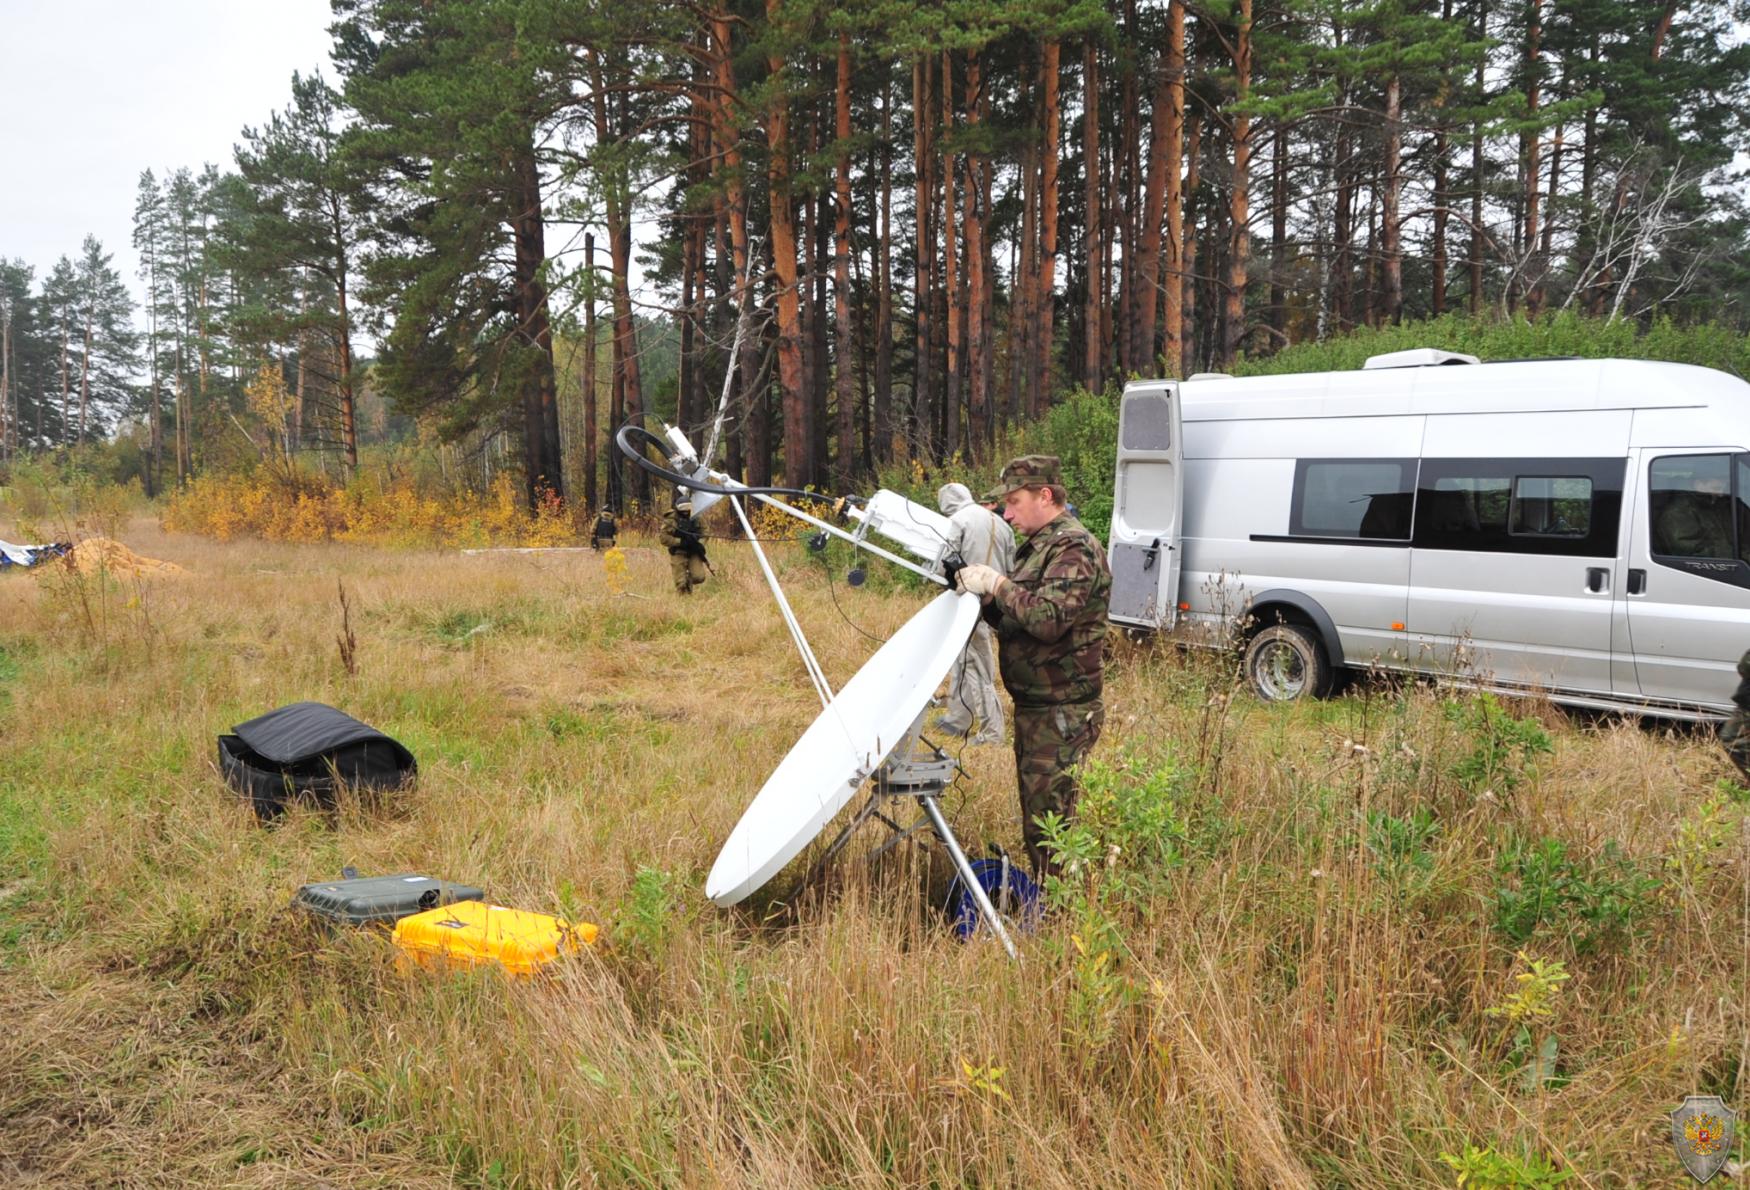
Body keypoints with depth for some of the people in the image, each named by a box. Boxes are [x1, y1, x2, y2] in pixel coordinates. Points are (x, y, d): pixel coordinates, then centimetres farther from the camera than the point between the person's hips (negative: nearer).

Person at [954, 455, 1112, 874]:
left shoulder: (1074, 549, -16)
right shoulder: (1037, 545, 16)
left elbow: (1048, 619, -29)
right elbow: (1014, 619, 21)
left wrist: (997, 583, -20)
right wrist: (982, 594, 3)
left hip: (1062, 714, -10)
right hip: (1034, 707, 10)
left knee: (1049, 820, -6)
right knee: (1036, 815, 17)